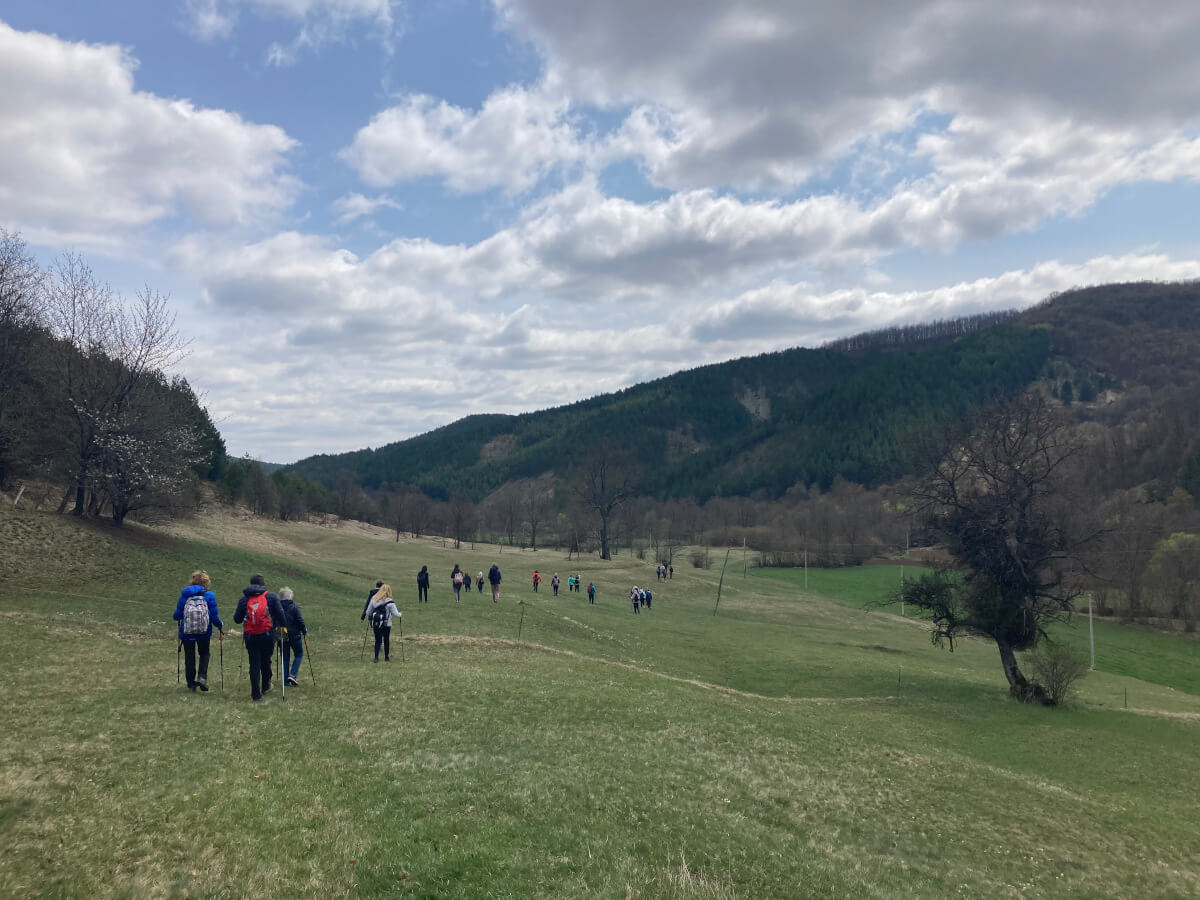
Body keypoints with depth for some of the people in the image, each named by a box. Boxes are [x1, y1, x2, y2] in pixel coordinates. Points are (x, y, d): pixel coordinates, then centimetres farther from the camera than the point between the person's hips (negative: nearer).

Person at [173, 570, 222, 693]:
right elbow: (214, 616, -8)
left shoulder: (184, 594, -4)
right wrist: (221, 627, 10)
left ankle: (191, 684, 18)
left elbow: (177, 615, -2)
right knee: (204, 654, 20)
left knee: (189, 657, 14)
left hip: (186, 632, 1)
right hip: (204, 632, -1)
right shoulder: (209, 595, -7)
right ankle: (202, 677, 0)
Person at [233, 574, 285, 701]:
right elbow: (280, 615, -5)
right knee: (266, 661, 18)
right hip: (267, 635, -1)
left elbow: (237, 619, 5)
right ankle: (266, 686, 32)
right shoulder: (271, 596, -2)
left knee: (254, 664, 6)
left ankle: (256, 694, 5)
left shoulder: (244, 599, 3)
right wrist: (282, 624, 15)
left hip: (250, 637, 1)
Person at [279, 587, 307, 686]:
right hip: (294, 635, -4)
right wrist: (304, 630, 6)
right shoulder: (294, 607, -11)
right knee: (299, 654, 12)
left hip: (282, 636, 4)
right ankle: (292, 675, -4)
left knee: (285, 657, 12)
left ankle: (285, 680, 12)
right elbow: (300, 621, -10)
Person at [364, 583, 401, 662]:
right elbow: (396, 614, -8)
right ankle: (387, 658, 22)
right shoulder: (389, 602, -11)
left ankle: (376, 657, -3)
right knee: (386, 641, 13)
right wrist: (400, 613, 14)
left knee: (378, 640, 10)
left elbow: (368, 612, 7)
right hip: (386, 624, -2)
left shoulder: (373, 599, 0)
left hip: (375, 624, 2)